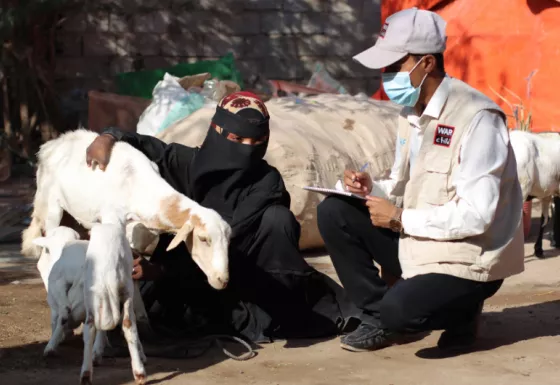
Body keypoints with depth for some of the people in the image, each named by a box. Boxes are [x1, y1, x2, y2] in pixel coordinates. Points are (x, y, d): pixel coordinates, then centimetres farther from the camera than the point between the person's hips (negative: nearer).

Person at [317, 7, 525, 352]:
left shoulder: (476, 118, -22)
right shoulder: (411, 111, 5)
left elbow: (477, 216, -27)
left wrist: (401, 219, -20)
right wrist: (372, 189, -7)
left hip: (467, 263, -8)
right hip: (417, 245, 8)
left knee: (400, 310, -32)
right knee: (334, 213, -2)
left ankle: (459, 311, 2)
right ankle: (380, 315, 4)